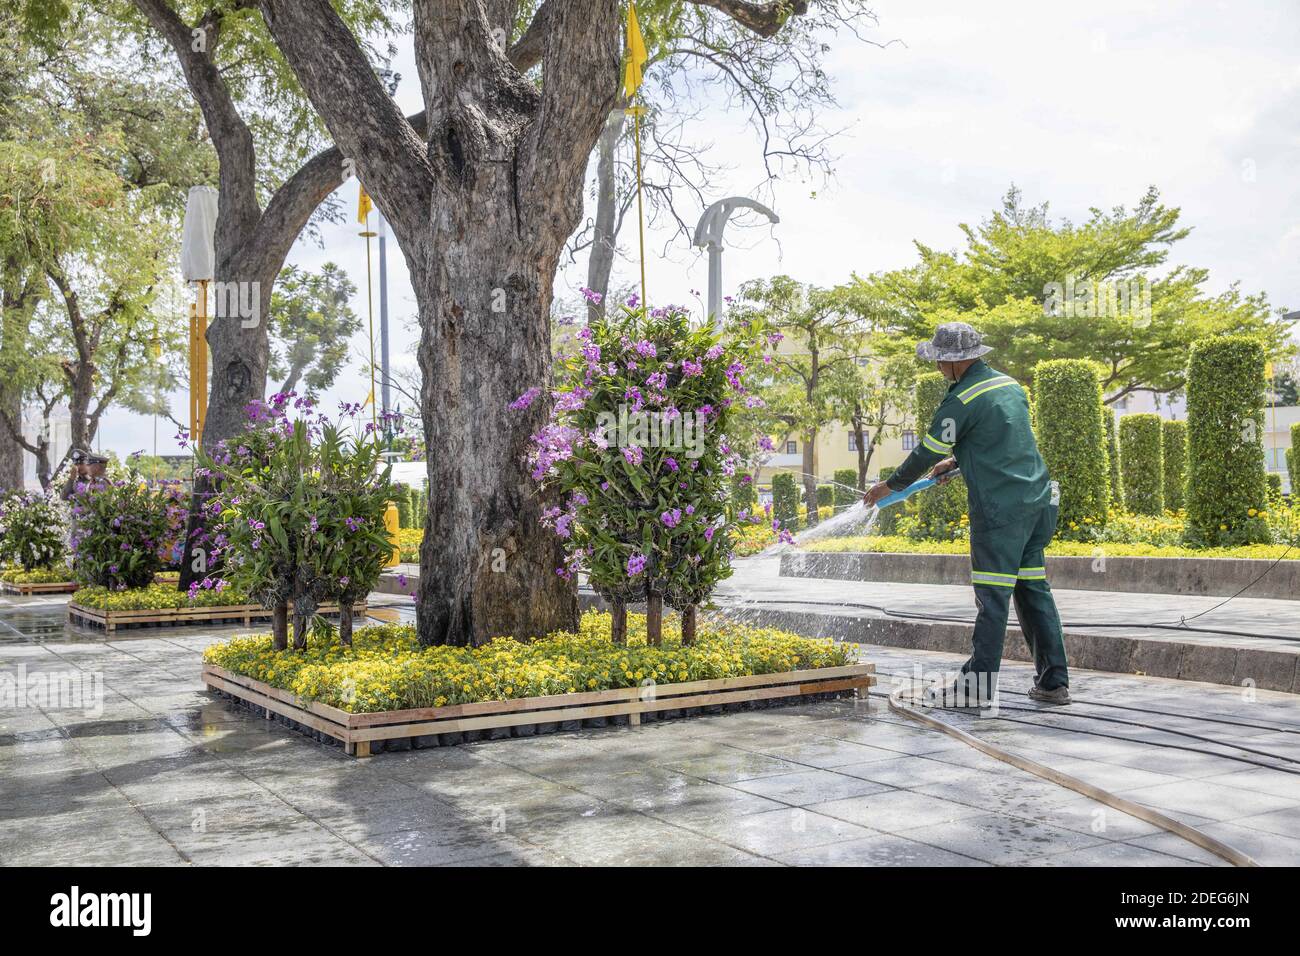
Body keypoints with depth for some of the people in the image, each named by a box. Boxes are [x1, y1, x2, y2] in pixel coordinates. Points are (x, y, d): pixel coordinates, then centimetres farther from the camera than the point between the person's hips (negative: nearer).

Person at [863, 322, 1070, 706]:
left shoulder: (961, 400, -11)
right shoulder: (1010, 384, 14)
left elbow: (927, 452, -3)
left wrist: (889, 485, 10)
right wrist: (956, 461, 32)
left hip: (999, 509, -8)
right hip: (1037, 502, 8)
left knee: (992, 598, -4)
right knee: (1034, 590, 11)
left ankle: (977, 686, 2)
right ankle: (1053, 681, 13)